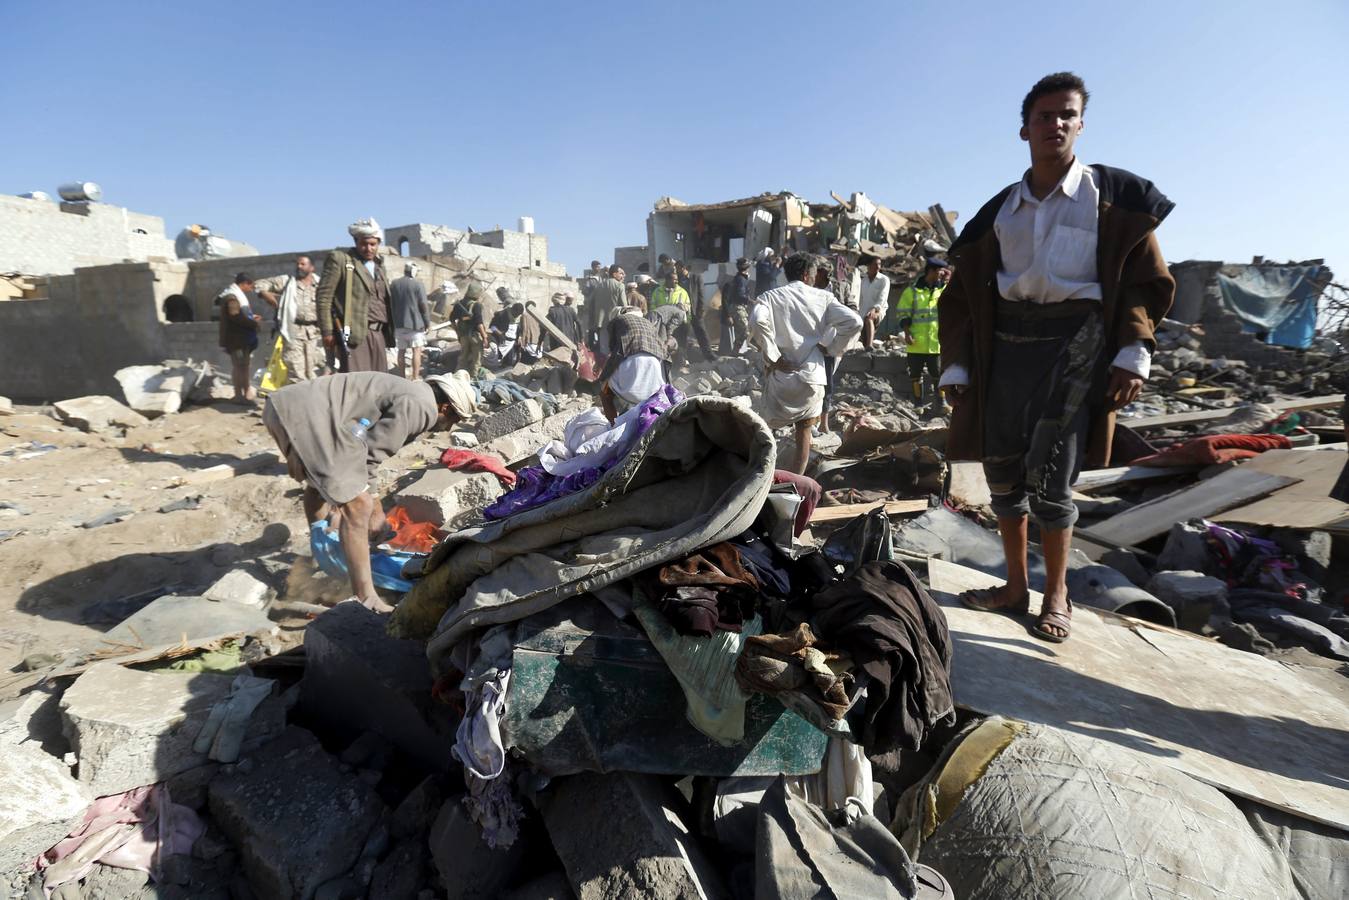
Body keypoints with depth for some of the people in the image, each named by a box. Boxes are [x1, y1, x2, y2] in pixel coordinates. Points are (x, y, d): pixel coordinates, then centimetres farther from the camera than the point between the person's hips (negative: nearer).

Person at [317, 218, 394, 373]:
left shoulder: (379, 264, 21)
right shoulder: (339, 259, 2)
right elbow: (324, 296, -3)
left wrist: (388, 333, 16)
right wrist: (327, 331, -9)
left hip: (378, 333, 6)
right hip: (353, 332, -6)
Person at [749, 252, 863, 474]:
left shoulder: (770, 297, 1)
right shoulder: (823, 297, 4)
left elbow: (757, 321, -21)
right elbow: (854, 322, -7)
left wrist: (772, 356, -14)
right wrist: (829, 346, 3)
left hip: (781, 375, -1)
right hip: (812, 375, 1)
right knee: (803, 433, 15)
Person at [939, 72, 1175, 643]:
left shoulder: (1113, 196, 6)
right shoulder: (999, 211, 13)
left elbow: (1147, 280, 3)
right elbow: (961, 294, 11)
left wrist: (1134, 354, -11)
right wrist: (956, 367, 3)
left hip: (1075, 338, -3)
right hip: (1006, 343, 4)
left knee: (1049, 474, -11)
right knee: (1002, 472, 5)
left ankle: (1057, 594, 8)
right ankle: (1016, 586, 19)